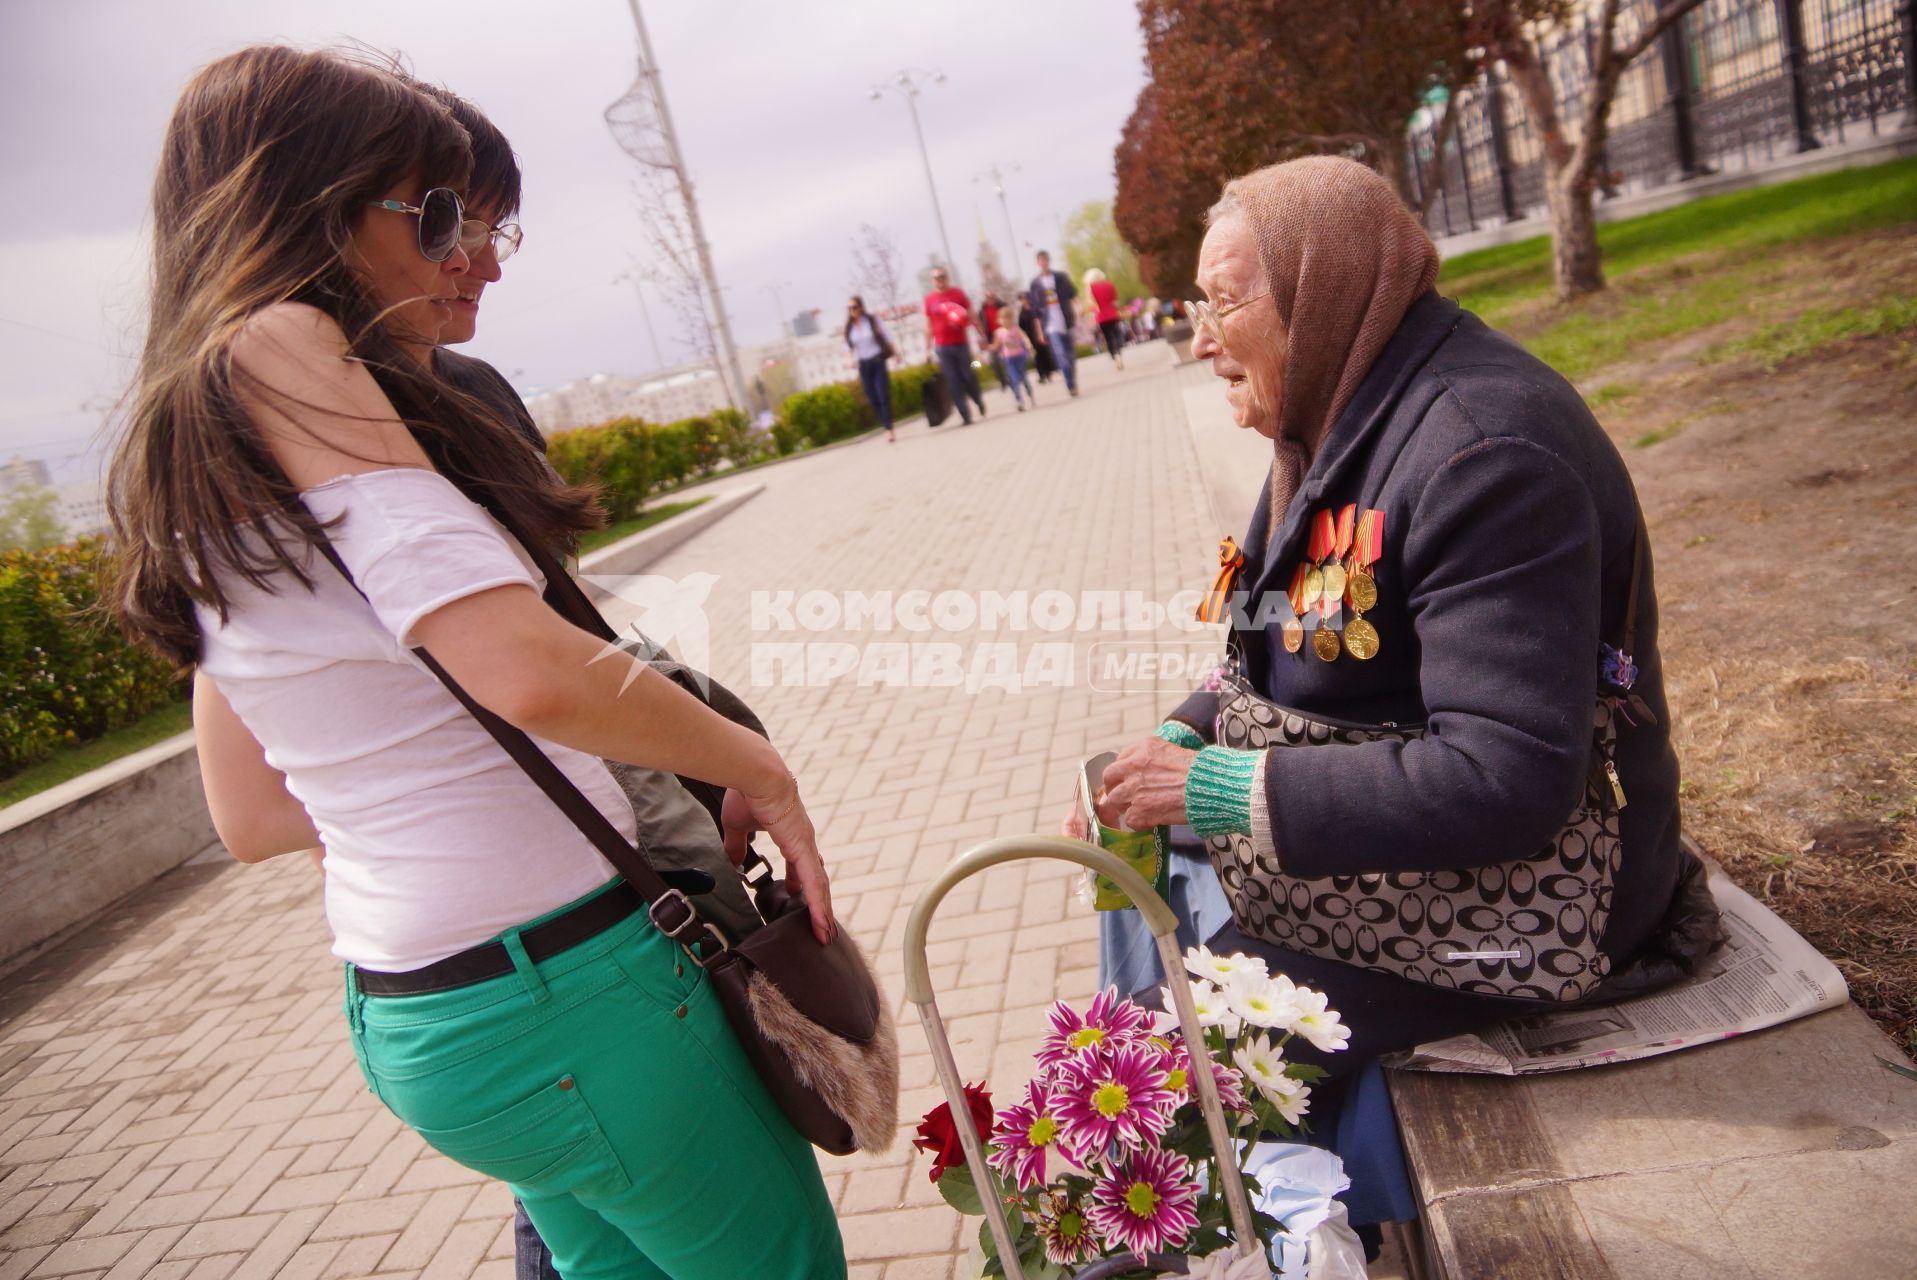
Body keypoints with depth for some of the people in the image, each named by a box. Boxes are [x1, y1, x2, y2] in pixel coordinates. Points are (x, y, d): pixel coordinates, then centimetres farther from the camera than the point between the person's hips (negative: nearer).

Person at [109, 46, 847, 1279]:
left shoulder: (197, 467, 11)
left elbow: (254, 814, 14)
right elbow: (529, 667, -28)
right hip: (553, 989, -9)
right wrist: (758, 767, -13)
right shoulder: (278, 351, -16)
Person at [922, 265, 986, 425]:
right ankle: (966, 415, 3)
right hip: (942, 347, 1)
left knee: (969, 376, -1)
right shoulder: (929, 299, 5)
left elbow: (971, 315, 5)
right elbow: (928, 325, 10)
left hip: (961, 343, -1)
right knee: (953, 382, -2)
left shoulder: (958, 293, 3)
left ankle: (978, 399, 29)